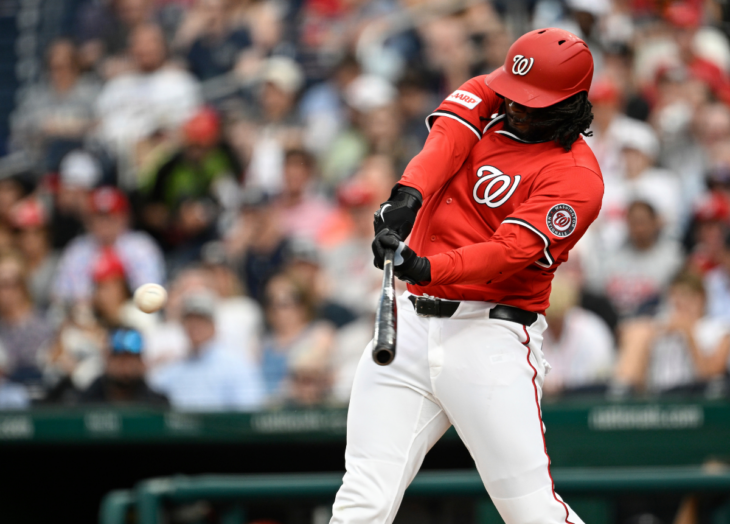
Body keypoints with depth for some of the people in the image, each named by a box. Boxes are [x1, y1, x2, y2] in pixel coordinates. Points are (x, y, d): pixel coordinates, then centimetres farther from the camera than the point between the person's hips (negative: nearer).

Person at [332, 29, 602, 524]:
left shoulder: (576, 176, -8)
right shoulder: (486, 100, 10)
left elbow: (511, 251, -20)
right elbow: (446, 139, -10)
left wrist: (426, 268, -36)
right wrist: (409, 196, -31)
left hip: (490, 339, -5)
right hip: (413, 324, 5)